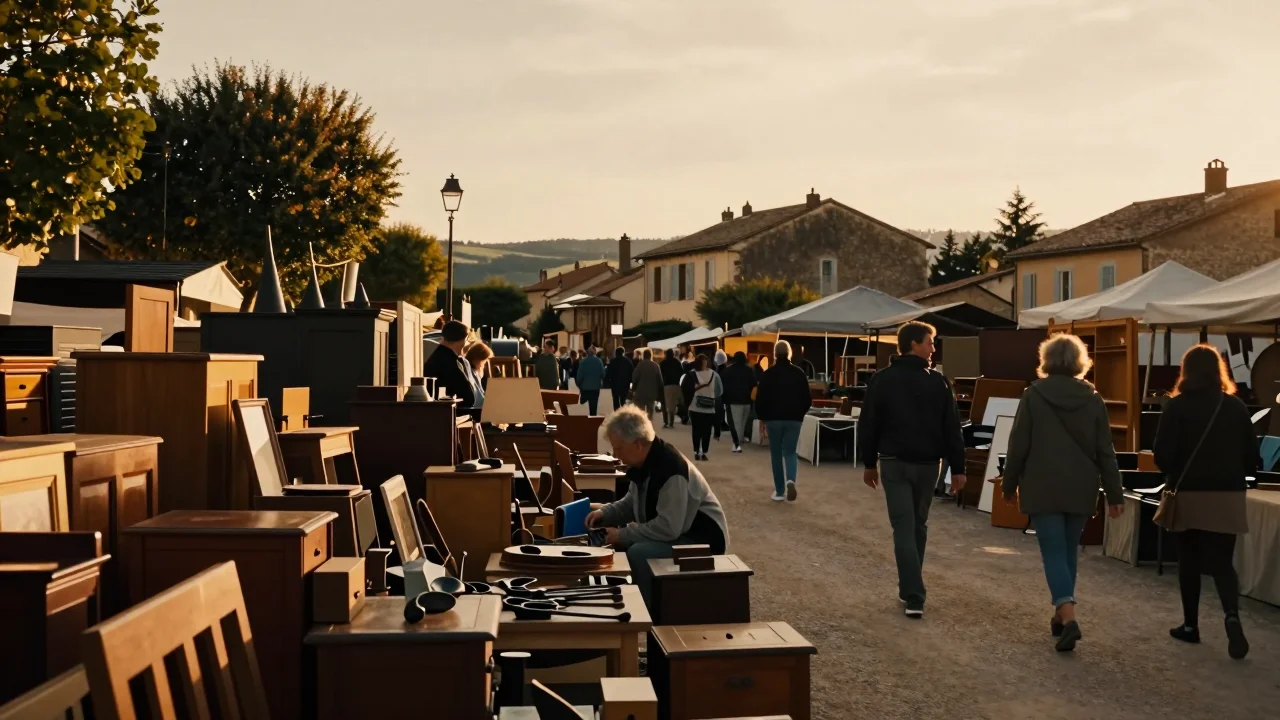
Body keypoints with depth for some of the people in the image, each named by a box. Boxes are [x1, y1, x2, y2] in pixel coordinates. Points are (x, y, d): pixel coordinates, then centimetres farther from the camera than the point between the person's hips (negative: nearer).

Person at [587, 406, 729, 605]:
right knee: (616, 544, 3)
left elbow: (668, 528, -31)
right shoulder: (643, 462, 0)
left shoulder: (671, 469, -29)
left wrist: (622, 535, -24)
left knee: (638, 553, -29)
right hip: (674, 532, 10)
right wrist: (605, 513, -2)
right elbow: (633, 503, 16)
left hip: (701, 540, -10)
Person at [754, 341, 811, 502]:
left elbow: (760, 400, -4)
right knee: (790, 452, 7)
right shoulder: (799, 373, 0)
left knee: (776, 455, 8)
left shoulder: (768, 374, -5)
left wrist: (762, 418, 9)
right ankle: (790, 480, -21)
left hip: (773, 419, -1)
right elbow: (807, 400, 3)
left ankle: (779, 491, 9)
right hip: (794, 420, 1)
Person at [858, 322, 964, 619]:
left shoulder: (882, 380, -3)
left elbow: (868, 425, 1)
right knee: (918, 526, 17)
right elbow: (952, 428, -4)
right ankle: (910, 589, 26)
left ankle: (914, 597, -12)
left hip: (894, 463, -1)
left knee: (904, 528, -3)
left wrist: (869, 463, 10)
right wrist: (957, 467, 1)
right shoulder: (938, 382, -4)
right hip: (927, 463, 1)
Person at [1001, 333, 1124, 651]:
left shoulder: (1034, 394, -6)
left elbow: (1018, 445, -5)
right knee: (1069, 550, 16)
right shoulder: (1092, 398, 1)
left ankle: (1068, 617, -19)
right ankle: (1062, 613, 24)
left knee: (1053, 551, -3)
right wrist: (1114, 494, 8)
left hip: (1043, 487, -3)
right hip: (1080, 487, 3)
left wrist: (1010, 484, 6)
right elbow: (1105, 451, 3)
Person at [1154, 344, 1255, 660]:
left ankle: (1191, 625, 17)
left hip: (1189, 494, -2)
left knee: (1189, 561, 11)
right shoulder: (1236, 406, 2)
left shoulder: (1177, 407, -7)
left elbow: (1162, 453, -11)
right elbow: (1252, 453, 6)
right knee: (1223, 561, 4)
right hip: (1228, 495, 2)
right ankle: (1232, 617, -18)